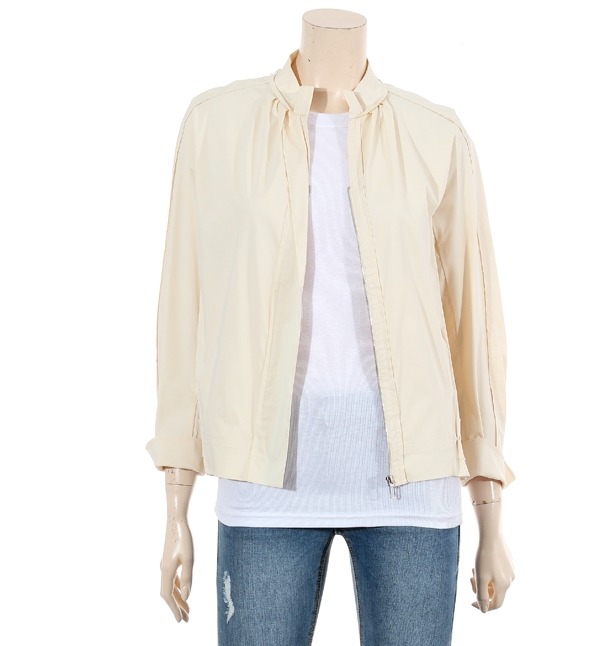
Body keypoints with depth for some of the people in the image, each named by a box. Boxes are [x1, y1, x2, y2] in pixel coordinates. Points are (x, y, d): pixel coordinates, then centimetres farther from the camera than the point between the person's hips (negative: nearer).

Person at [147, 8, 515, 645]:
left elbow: (473, 322, 7)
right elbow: (185, 313, 5)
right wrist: (175, 517, 5)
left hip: (407, 477, 1)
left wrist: (492, 524, 8)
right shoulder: (216, 122, 4)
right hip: (274, 473, 0)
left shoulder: (439, 138, 4)